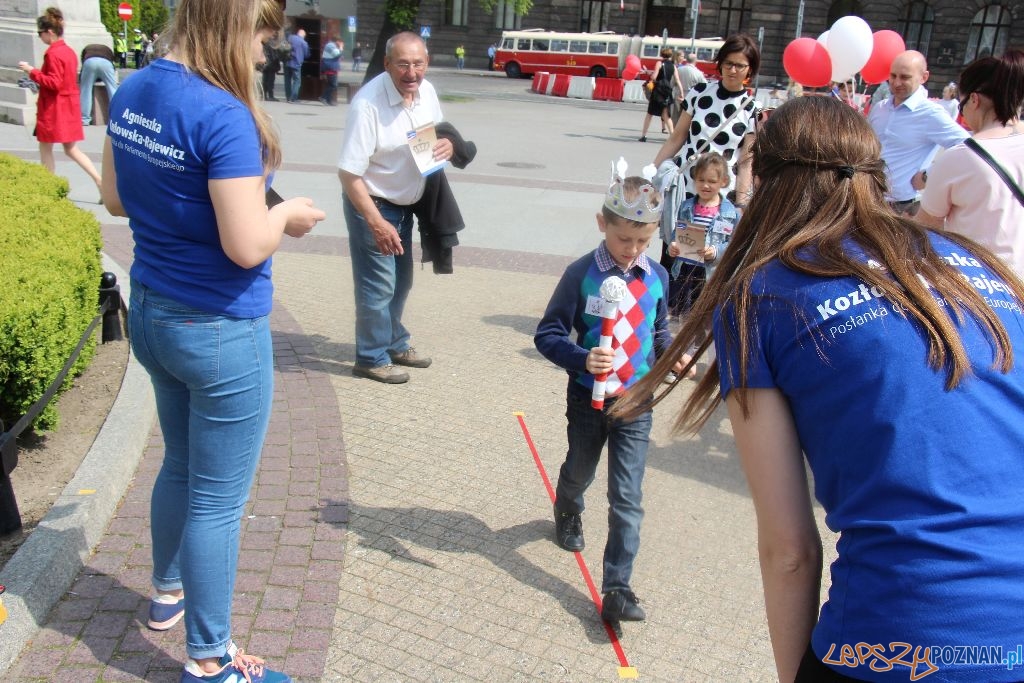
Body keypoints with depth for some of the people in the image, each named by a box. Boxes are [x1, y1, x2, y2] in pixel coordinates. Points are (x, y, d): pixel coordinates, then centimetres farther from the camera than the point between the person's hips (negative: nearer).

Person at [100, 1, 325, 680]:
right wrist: (286, 214, -6)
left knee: (180, 465, 28)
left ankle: (167, 592, 49)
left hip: (150, 313, 9)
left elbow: (116, 199, 12)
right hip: (221, 332, -9)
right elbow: (247, 247, -24)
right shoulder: (223, 115, -24)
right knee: (219, 499, 7)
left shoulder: (133, 91, 2)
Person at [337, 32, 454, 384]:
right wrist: (377, 223, -30)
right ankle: (372, 358, 15)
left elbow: (438, 134, 14)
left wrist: (447, 145, -11)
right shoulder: (368, 103, -27)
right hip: (371, 205, -8)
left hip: (405, 204, 8)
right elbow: (349, 173, -26)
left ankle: (395, 344, 39)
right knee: (378, 287, -2)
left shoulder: (427, 91, -5)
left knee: (400, 282, 20)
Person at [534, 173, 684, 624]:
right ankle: (568, 514, 57)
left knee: (627, 497, -2)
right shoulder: (582, 274, -15)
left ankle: (618, 588, 4)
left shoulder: (657, 278, -3)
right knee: (579, 471, 23)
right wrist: (582, 359, -30)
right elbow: (548, 334, -13)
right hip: (589, 398, -1)